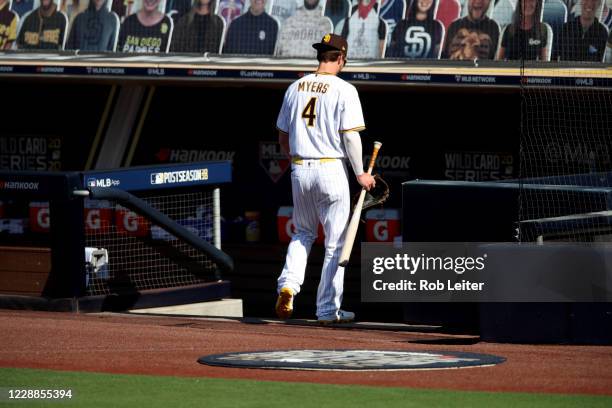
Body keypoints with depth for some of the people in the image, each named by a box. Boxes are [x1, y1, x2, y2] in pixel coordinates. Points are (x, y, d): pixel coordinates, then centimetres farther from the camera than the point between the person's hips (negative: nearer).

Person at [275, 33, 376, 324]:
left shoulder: (295, 88, 7)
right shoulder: (344, 90, -8)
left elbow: (283, 137, 12)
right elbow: (350, 136, -13)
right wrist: (360, 174, -6)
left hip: (299, 170, 5)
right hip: (331, 169, -5)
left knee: (303, 233, 22)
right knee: (335, 243, 4)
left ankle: (288, 284, -1)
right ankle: (328, 309, 5)